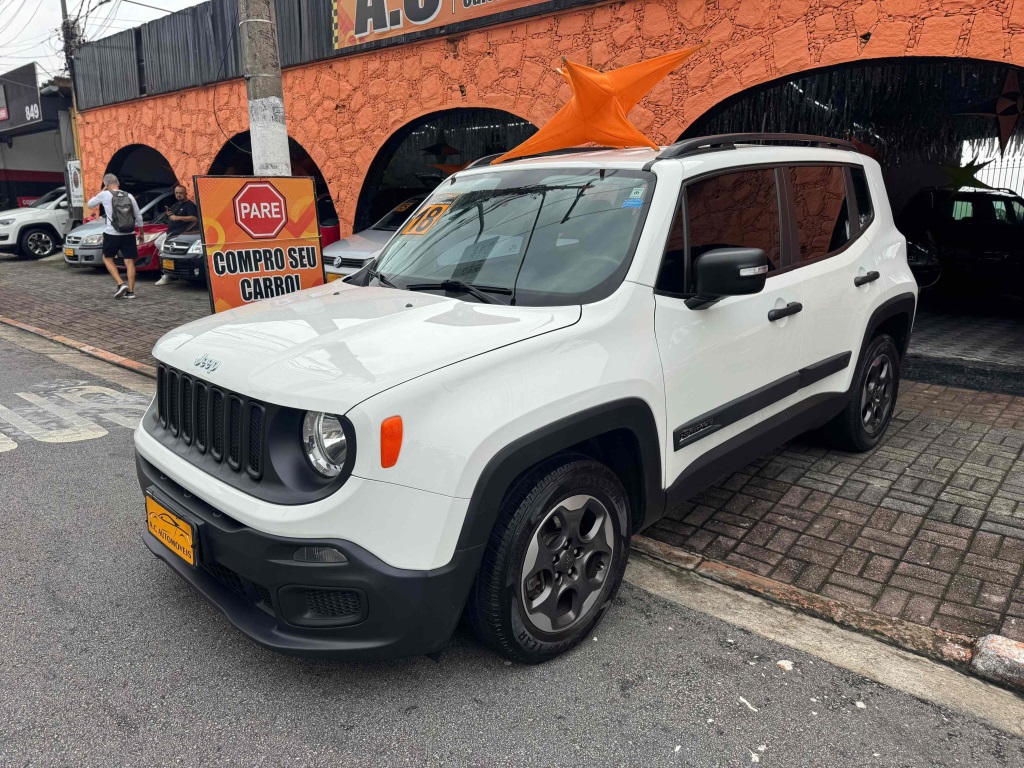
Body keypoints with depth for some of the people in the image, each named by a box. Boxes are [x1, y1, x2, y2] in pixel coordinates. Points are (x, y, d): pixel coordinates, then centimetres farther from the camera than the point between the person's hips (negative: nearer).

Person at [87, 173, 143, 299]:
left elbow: (90, 204, 14)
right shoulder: (129, 196, 8)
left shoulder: (104, 195, -2)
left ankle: (121, 284, -1)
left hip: (112, 234, -3)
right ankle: (130, 291, 1)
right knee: (130, 262, 3)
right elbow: (139, 216, 11)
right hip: (129, 234, 3)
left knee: (107, 258, 15)